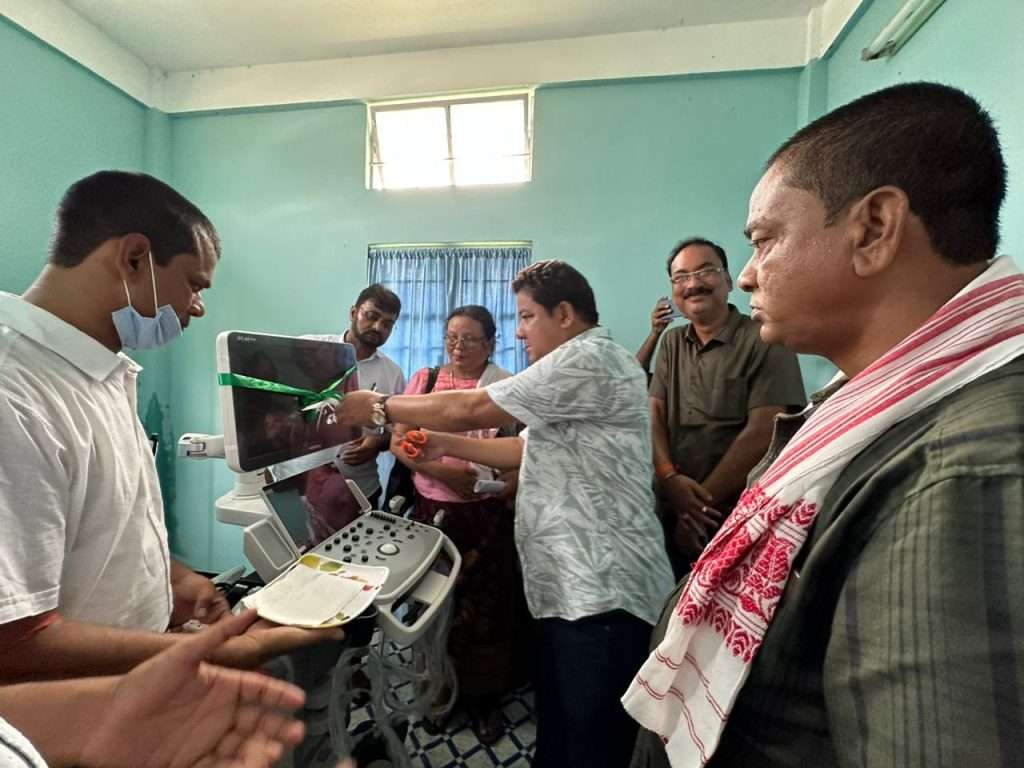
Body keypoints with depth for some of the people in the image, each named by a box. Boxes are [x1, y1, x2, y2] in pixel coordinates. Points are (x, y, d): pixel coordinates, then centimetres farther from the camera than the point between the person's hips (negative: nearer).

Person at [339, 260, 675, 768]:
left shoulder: (588, 358, -15)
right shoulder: (576, 371, 20)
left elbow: (470, 408, -15)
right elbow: (526, 450, 19)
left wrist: (381, 408, -2)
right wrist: (446, 444, 12)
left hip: (602, 592, -10)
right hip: (572, 588, 10)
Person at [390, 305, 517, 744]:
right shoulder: (425, 379, 3)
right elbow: (398, 441, -1)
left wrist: (501, 482, -23)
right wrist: (442, 470, -15)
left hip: (486, 515, -2)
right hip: (431, 509, 2)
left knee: (483, 607, 8)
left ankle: (484, 697, 30)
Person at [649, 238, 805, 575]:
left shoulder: (765, 342, -9)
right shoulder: (671, 343, 9)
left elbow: (762, 433, -16)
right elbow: (653, 415, 3)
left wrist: (701, 501, -15)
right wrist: (669, 478, -14)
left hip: (741, 521, -5)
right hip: (673, 515, 5)